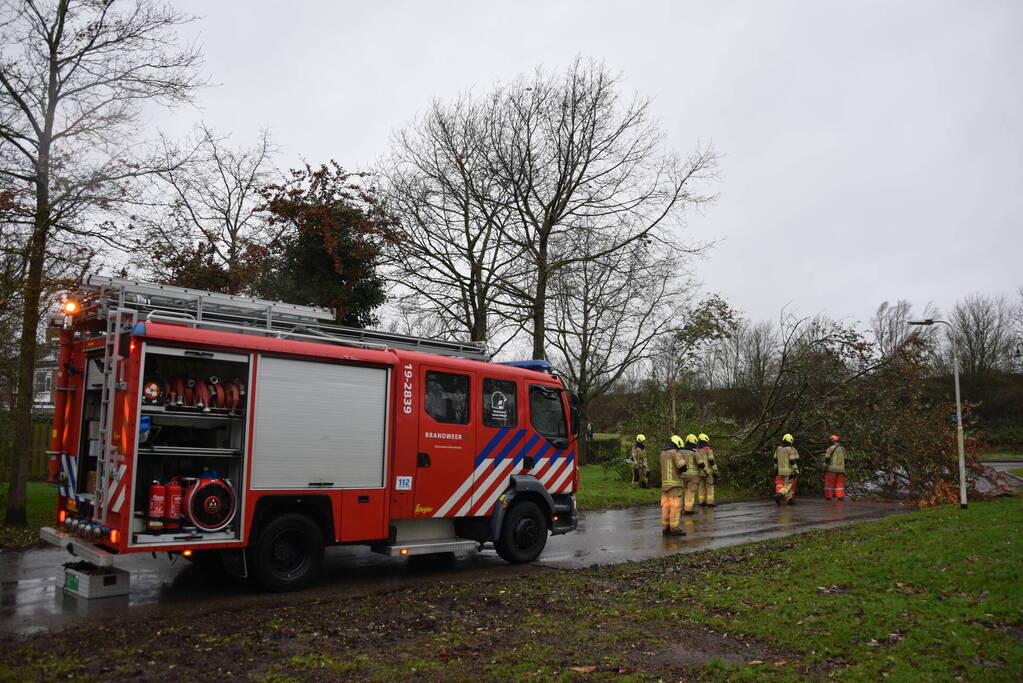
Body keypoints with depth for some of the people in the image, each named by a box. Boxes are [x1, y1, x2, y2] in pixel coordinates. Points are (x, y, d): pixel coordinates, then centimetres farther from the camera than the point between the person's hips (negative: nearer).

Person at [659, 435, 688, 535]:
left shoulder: (663, 454, 13)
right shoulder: (676, 453, -10)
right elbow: (683, 467, -17)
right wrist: (683, 460, 5)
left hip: (664, 483, 7)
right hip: (675, 483, -7)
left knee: (666, 507, 8)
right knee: (676, 507, -5)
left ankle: (665, 528, 9)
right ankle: (675, 529, -7)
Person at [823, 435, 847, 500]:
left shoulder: (830, 449, -6)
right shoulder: (843, 449, 12)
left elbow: (827, 460, -9)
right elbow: (844, 459, 17)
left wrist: (825, 468, -3)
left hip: (831, 469, -5)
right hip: (841, 469, 5)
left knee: (829, 484, 0)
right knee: (839, 484, 7)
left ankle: (828, 497, -1)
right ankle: (840, 497, 2)